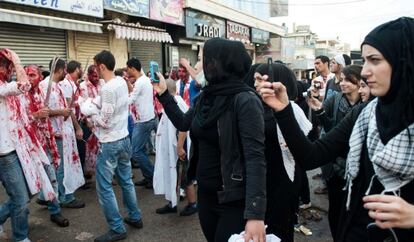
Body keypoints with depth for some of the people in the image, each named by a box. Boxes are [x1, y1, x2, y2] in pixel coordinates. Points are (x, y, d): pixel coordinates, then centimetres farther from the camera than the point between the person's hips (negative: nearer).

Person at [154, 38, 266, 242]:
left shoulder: (245, 101, -20)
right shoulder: (206, 97, 3)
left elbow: (255, 158, -25)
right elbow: (183, 123, 20)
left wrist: (255, 214, -31)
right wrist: (163, 94, 15)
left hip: (233, 201, -7)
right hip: (205, 193, 7)